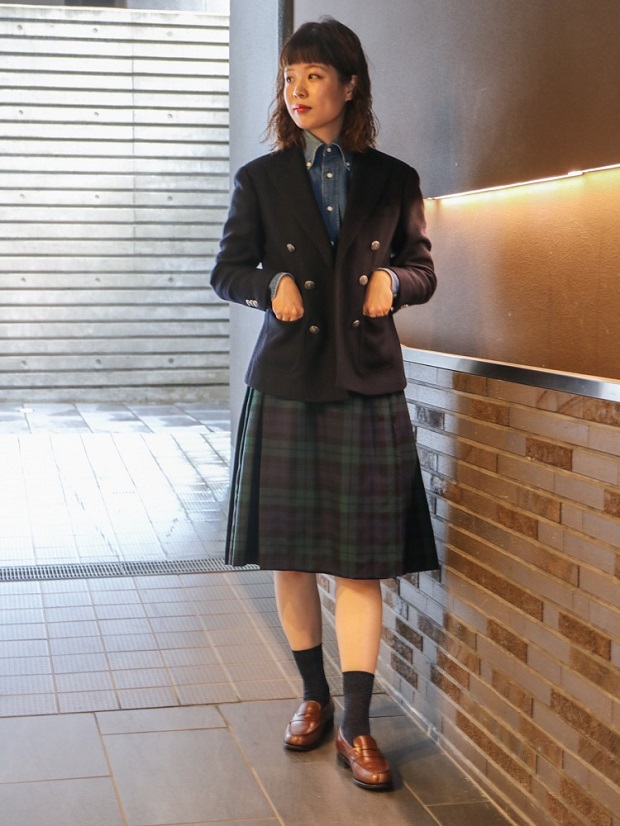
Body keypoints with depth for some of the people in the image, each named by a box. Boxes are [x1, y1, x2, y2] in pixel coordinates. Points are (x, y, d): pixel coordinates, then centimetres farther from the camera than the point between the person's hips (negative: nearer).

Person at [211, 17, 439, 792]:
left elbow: (422, 270, 13)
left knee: (361, 562, -1)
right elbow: (226, 270, 7)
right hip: (285, 384, 1)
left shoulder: (393, 180, 5)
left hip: (367, 385, 0)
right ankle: (314, 697, 26)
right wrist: (270, 285, -14)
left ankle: (355, 728, 7)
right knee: (290, 556, 7)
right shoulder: (261, 179, 4)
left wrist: (392, 280, -9)